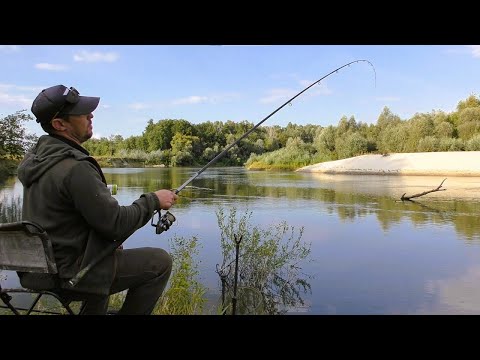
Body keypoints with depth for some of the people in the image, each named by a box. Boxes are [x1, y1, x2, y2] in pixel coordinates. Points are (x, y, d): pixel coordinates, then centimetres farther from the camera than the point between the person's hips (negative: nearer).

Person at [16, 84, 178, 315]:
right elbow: (117, 225, -22)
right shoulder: (75, 168, -25)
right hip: (69, 274, -9)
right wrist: (153, 200, -10)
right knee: (160, 262, -2)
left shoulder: (35, 157, 4)